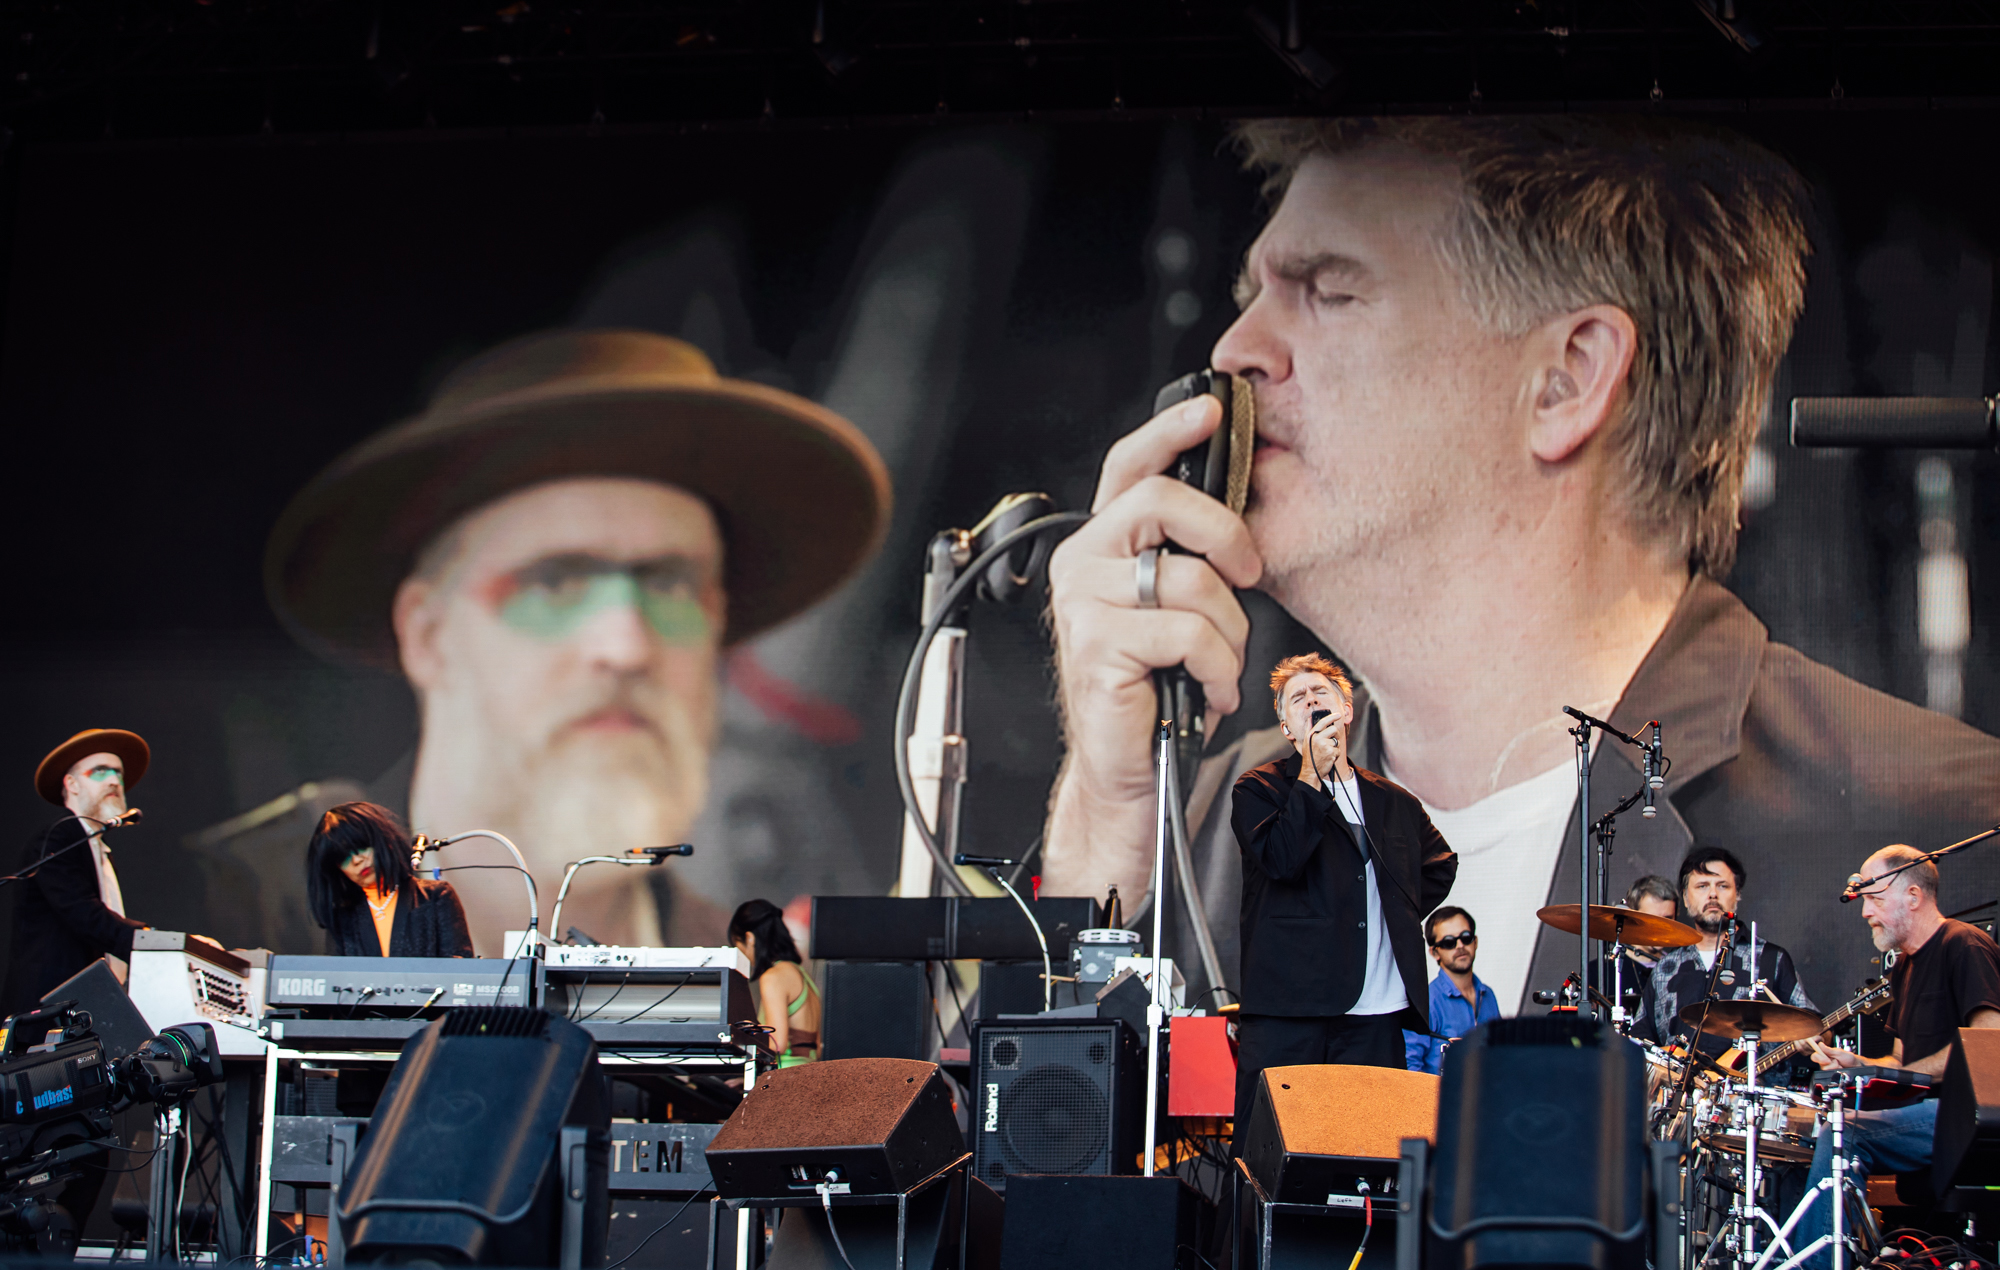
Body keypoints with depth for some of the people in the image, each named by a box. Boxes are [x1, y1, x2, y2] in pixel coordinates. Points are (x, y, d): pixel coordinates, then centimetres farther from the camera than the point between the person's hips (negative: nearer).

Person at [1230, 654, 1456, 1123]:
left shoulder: (1396, 803, 17)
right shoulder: (1258, 790, 6)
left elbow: (1440, 864, 35)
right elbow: (1280, 860, -13)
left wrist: (1404, 912, 18)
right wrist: (1312, 776, -12)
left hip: (1377, 1014, 4)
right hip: (1289, 1007, -3)